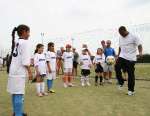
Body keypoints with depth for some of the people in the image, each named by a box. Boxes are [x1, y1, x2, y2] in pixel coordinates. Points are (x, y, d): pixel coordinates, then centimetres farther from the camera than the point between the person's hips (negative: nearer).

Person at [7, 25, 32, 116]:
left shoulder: (16, 42, 14)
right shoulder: (25, 42, -10)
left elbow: (16, 57, 15)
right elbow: (25, 60, -16)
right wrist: (30, 72, -9)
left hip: (13, 71, 9)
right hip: (19, 72, -9)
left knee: (15, 93, 16)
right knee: (19, 94, -4)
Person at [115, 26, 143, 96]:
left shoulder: (133, 37, -7)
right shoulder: (120, 38, 11)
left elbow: (139, 45, -11)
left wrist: (140, 52, -30)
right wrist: (118, 56, 17)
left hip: (131, 58, -5)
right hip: (122, 57, 5)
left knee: (131, 74, -1)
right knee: (117, 67, -18)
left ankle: (131, 90, 13)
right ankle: (121, 82, 4)